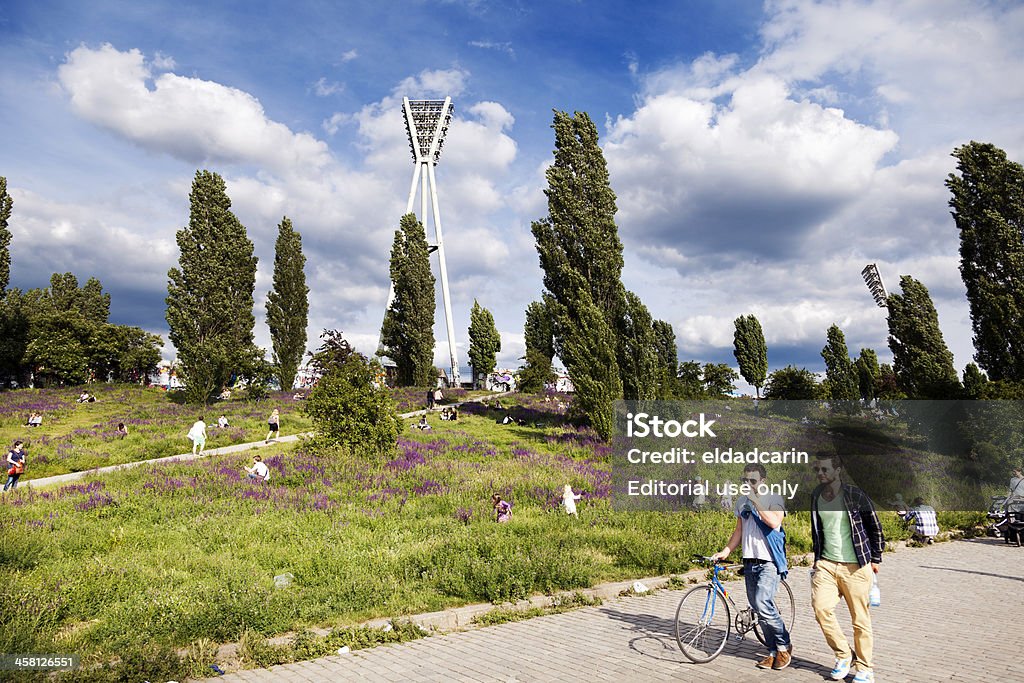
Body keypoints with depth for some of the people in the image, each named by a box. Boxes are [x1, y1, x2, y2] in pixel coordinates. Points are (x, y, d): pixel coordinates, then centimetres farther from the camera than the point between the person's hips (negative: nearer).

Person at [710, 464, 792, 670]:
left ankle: (784, 645, 4)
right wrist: (725, 551, 10)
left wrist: (756, 501, -24)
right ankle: (773, 652, 20)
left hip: (769, 562, -6)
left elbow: (774, 522, -24)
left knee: (763, 604, -17)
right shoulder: (741, 502, 13)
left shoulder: (774, 499, -5)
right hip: (750, 562, 6)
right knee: (760, 609, 7)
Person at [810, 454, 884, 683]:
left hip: (855, 567, -4)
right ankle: (843, 655, 11)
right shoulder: (816, 496, 7)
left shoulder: (855, 495, -9)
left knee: (860, 619, 4)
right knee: (821, 608, -11)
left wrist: (875, 559, 2)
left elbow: (875, 527, 1)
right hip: (826, 565, 4)